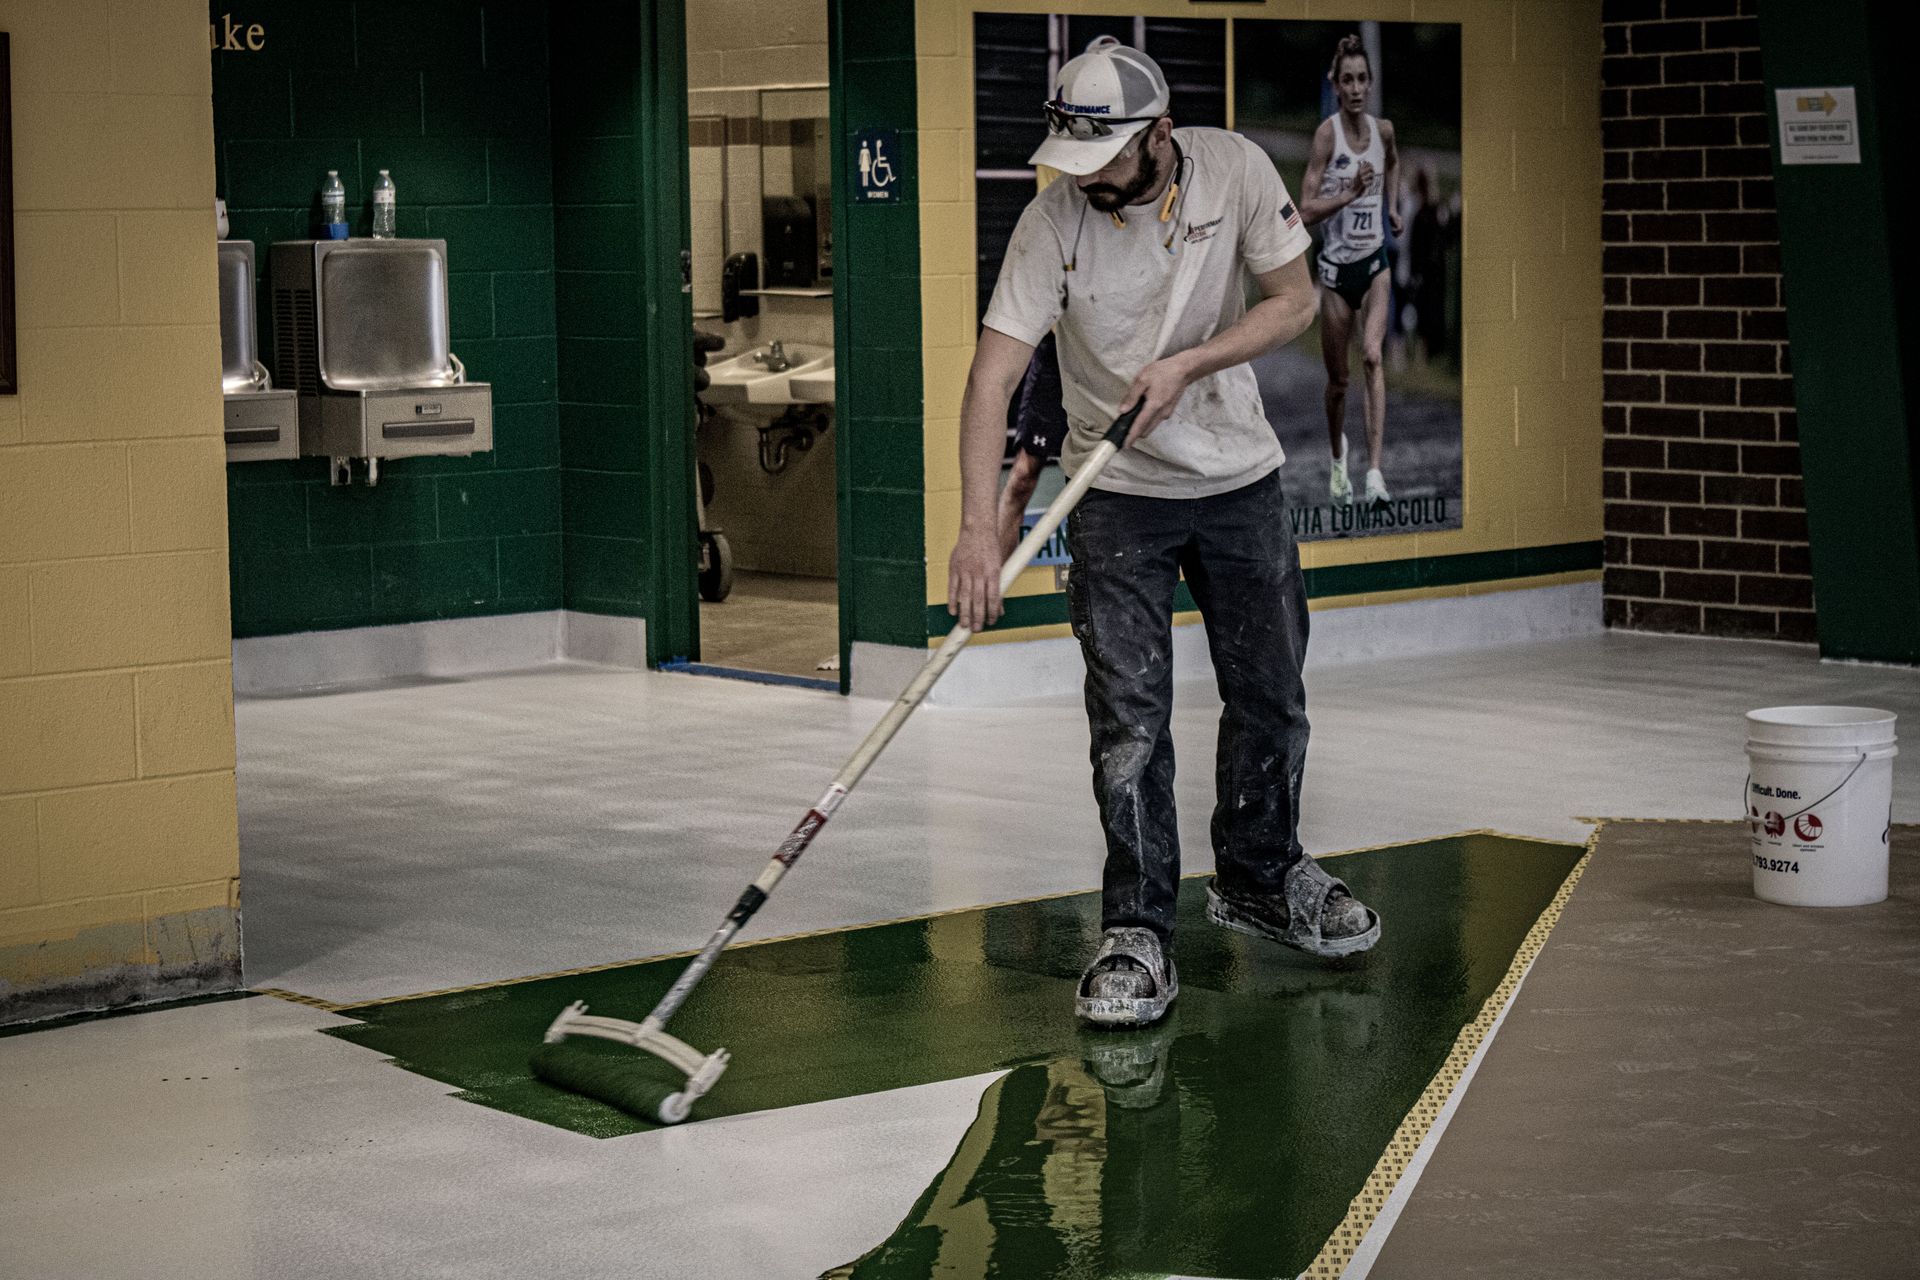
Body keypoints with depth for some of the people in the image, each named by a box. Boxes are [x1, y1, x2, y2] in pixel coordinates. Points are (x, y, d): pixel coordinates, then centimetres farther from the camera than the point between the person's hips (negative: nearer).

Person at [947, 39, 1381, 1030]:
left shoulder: (1235, 171, -13)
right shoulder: (1052, 224, -20)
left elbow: (1293, 300, -5)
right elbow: (993, 374, -25)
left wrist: (1186, 364, -21)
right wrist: (978, 529, -35)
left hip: (1240, 476, 3)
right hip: (1117, 495, -2)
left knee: (1271, 695, 11)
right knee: (1128, 718, -8)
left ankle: (1261, 877, 33)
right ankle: (1138, 933, 1)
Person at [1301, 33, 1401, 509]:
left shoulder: (1383, 129, 1)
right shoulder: (1327, 133, -12)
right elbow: (1307, 211, -16)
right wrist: (1351, 193, -27)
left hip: (1375, 261, 2)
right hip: (1336, 265, -2)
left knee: (1372, 355, -19)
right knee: (1337, 378, 8)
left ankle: (1375, 471, -24)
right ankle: (1338, 457, 37)